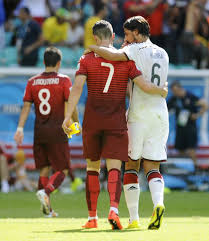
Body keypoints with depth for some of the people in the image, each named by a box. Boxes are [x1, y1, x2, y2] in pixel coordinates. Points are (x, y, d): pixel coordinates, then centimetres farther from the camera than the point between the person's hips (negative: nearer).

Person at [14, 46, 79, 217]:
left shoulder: (33, 82, 6)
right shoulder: (63, 80, -5)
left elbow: (26, 106, 1)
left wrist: (20, 128, -1)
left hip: (39, 132, 4)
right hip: (57, 132, -4)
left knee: (44, 169, 12)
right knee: (62, 170, 1)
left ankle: (46, 208, 10)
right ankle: (45, 192, -26)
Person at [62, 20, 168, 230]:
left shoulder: (87, 59, 1)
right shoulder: (126, 60, 1)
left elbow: (77, 88, -11)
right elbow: (145, 86, -4)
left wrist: (68, 116, -12)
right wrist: (162, 91, 16)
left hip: (92, 121, 1)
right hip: (117, 122, -1)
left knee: (92, 167, 13)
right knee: (114, 167, -4)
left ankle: (92, 217, 14)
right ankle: (114, 209, -28)